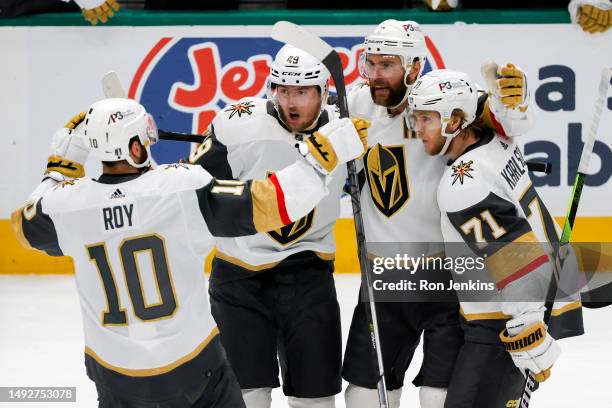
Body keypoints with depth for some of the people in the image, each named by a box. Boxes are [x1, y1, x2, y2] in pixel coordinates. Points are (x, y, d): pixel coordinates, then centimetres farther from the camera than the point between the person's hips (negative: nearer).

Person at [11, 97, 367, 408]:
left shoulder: (68, 203, -9)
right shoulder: (184, 187, -18)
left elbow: (29, 225, 14)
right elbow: (267, 204, -19)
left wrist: (61, 166, 22)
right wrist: (323, 156, -12)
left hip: (114, 372, 3)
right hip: (191, 363, -2)